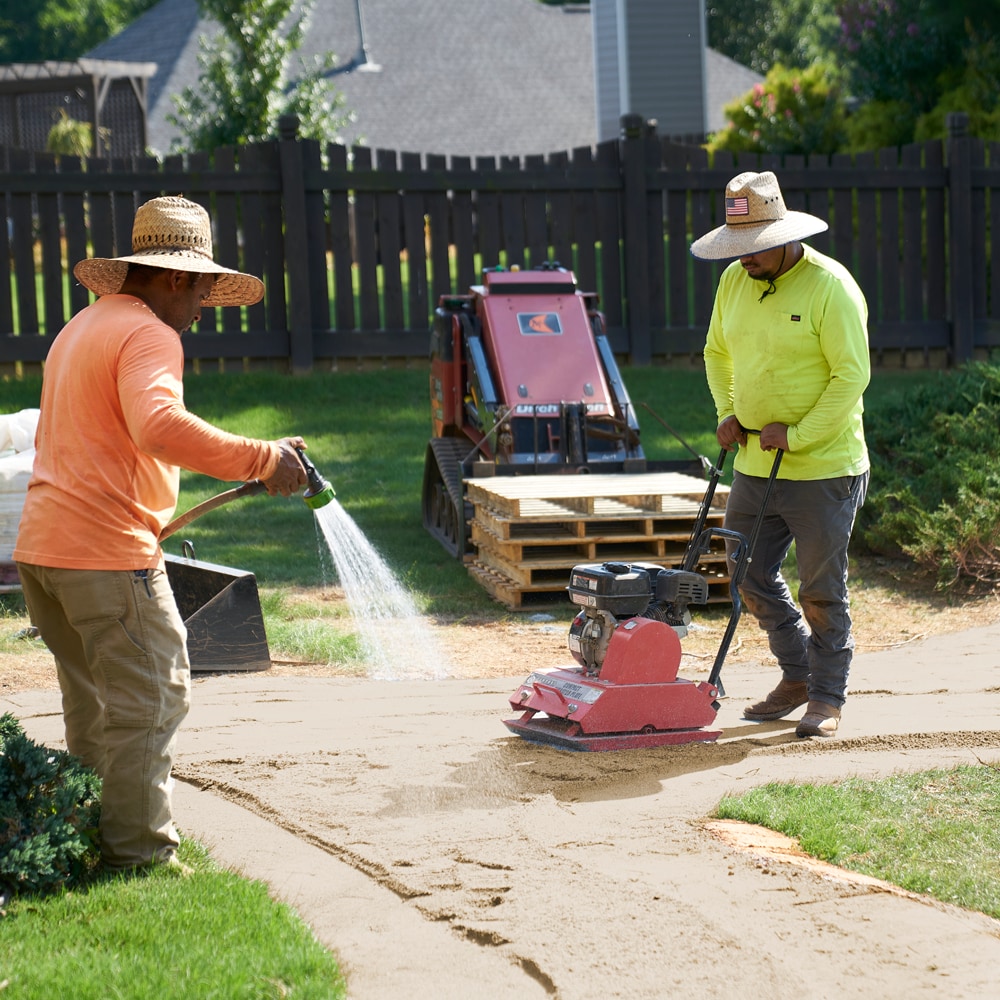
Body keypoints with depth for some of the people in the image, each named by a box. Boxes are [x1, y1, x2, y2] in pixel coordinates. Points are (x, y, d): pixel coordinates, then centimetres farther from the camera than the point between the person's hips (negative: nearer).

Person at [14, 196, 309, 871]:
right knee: (151, 702, -2)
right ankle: (142, 857, 0)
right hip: (109, 553, -10)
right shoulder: (148, 335, -12)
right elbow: (158, 426, -31)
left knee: (94, 704, 19)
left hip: (42, 545, 10)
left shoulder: (82, 328, 20)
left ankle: (91, 839, 24)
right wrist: (261, 460, -30)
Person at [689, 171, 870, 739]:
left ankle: (828, 696, 15)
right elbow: (718, 352, 22)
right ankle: (798, 676, 28)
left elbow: (852, 375, -17)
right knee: (752, 576, 10)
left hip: (822, 469, -7)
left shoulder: (830, 286, -15)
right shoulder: (734, 281, 6)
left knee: (821, 590, 1)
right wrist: (727, 411, 7)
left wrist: (796, 435, -18)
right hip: (754, 464, 7)